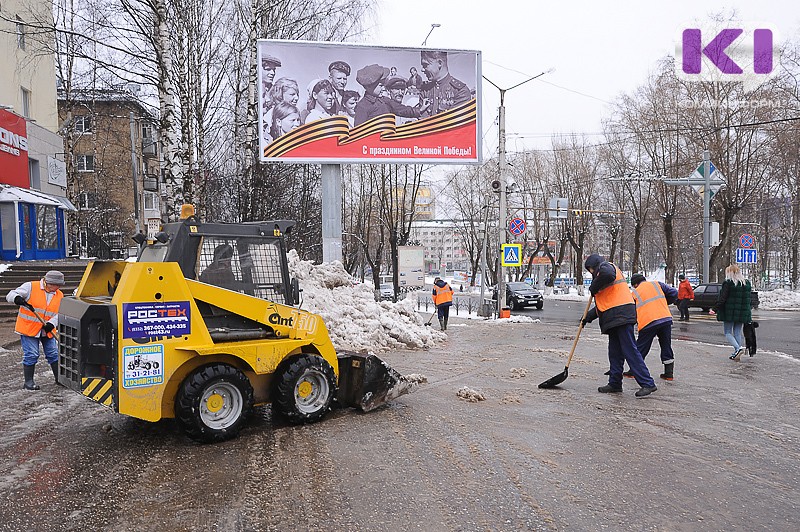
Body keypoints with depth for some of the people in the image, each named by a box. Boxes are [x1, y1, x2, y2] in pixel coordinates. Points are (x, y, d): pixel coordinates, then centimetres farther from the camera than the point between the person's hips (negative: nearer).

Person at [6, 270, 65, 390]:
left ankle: (59, 378, 20)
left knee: (54, 354, 8)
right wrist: (18, 299, -36)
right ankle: (28, 382, 9)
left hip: (47, 331, 5)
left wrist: (51, 324, -24)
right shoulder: (31, 287, -11)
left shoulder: (59, 295, 3)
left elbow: (59, 314, -4)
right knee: (31, 355, -5)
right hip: (28, 329, -5)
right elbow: (10, 296, -12)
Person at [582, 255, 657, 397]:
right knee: (615, 352, 12)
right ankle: (615, 384, 17)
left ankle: (647, 384, -12)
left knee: (630, 350, -12)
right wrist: (589, 316, 25)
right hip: (615, 319, 11)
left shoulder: (605, 266, 1)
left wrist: (594, 288, -12)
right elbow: (604, 302, 31)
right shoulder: (611, 269, 31)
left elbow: (607, 274, -28)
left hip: (621, 315, -11)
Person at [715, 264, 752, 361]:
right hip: (742, 313, 6)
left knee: (728, 332, 4)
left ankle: (738, 347, -18)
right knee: (737, 332, 11)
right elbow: (748, 299, 12)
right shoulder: (747, 283, 9)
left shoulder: (728, 283, -11)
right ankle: (737, 354, 10)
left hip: (729, 312, -6)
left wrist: (715, 309, -7)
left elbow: (722, 298, -14)